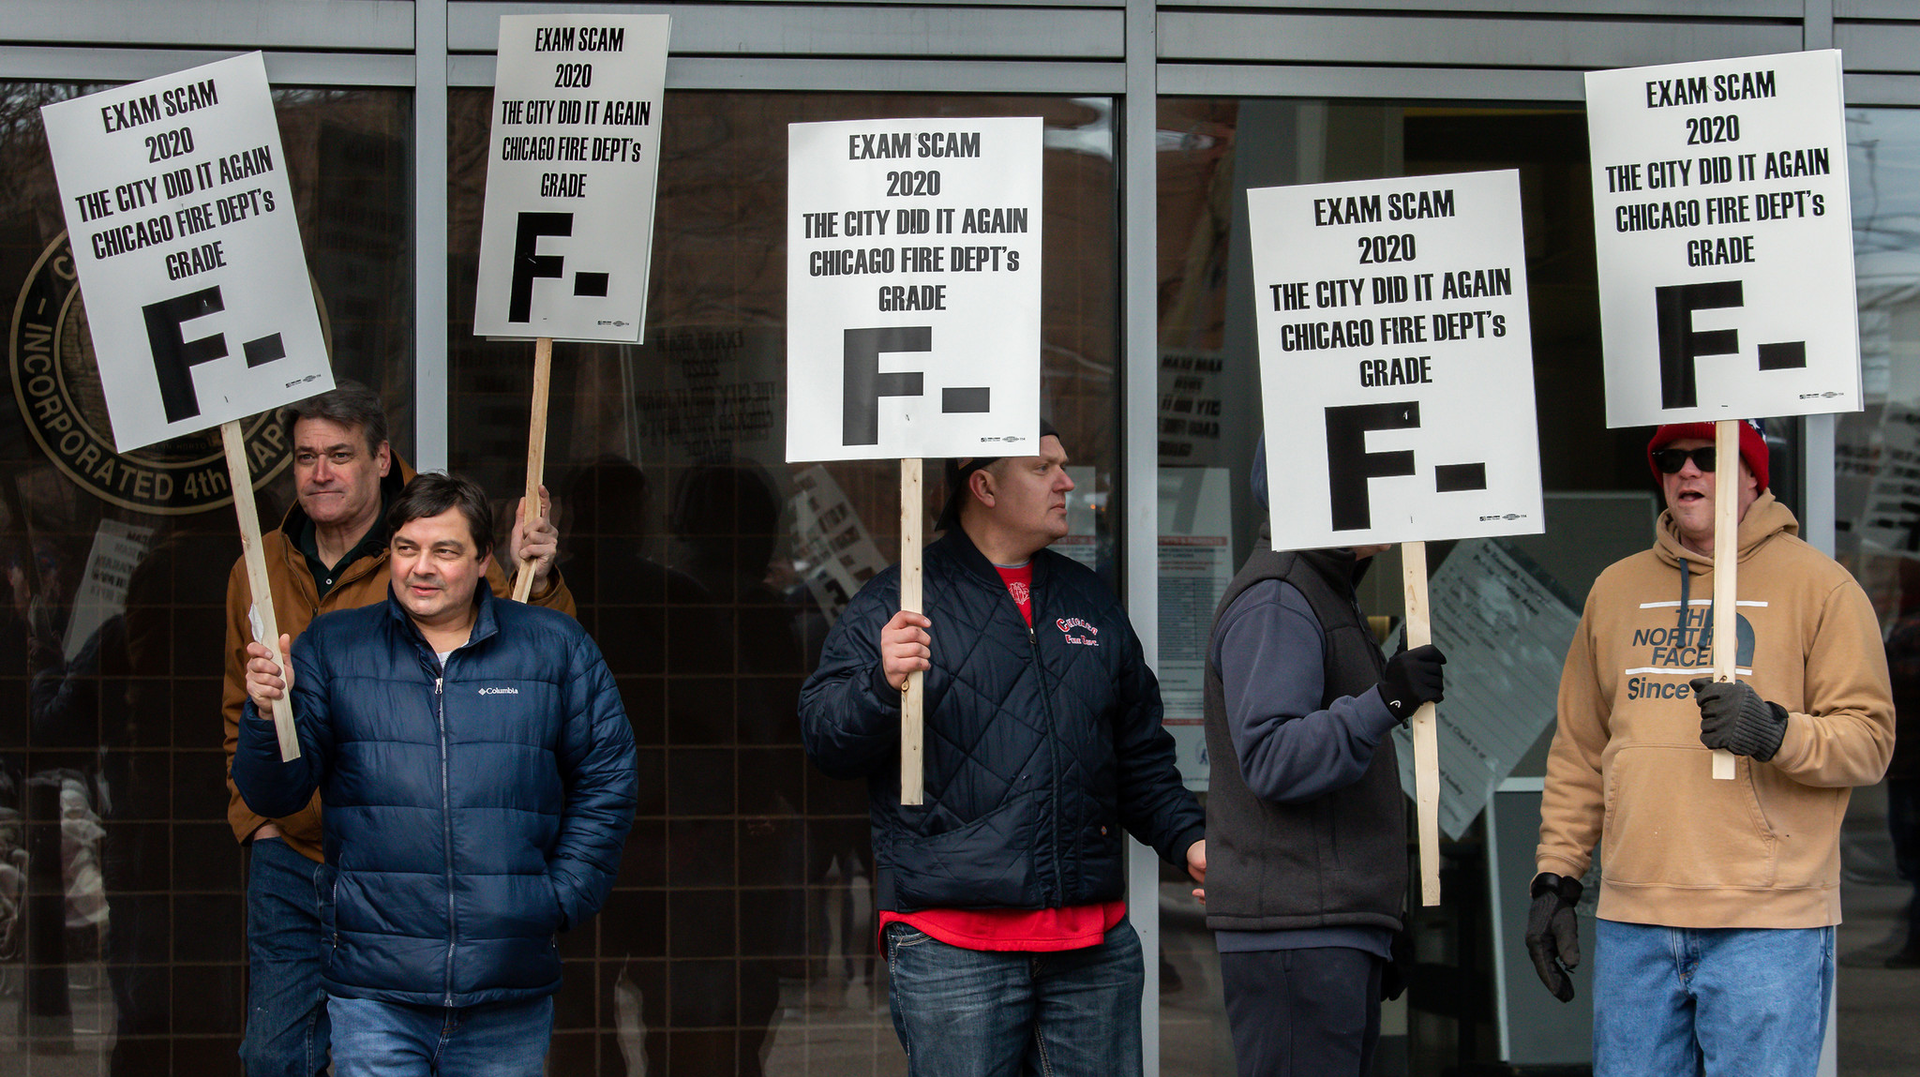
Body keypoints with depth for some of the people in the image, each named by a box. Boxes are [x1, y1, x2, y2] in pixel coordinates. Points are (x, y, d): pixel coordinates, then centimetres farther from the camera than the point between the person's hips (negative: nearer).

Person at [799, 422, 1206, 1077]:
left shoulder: (1091, 601, 19)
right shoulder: (894, 604, 2)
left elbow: (1140, 752, 26)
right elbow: (822, 735, -5)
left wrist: (1185, 838, 13)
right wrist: (881, 684, -23)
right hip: (951, 943, -5)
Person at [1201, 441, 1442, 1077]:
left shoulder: (1328, 597, 23)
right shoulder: (1273, 603, -10)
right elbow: (1272, 761, -22)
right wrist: (1384, 702, -31)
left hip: (1338, 929, 10)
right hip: (1296, 930, -10)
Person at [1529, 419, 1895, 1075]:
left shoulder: (1817, 584, 2)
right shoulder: (1616, 589, 15)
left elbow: (1869, 738, -3)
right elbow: (1579, 752, 18)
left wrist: (1775, 732, -21)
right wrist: (1556, 876, 12)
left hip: (1769, 926, -4)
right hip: (1632, 922, 4)